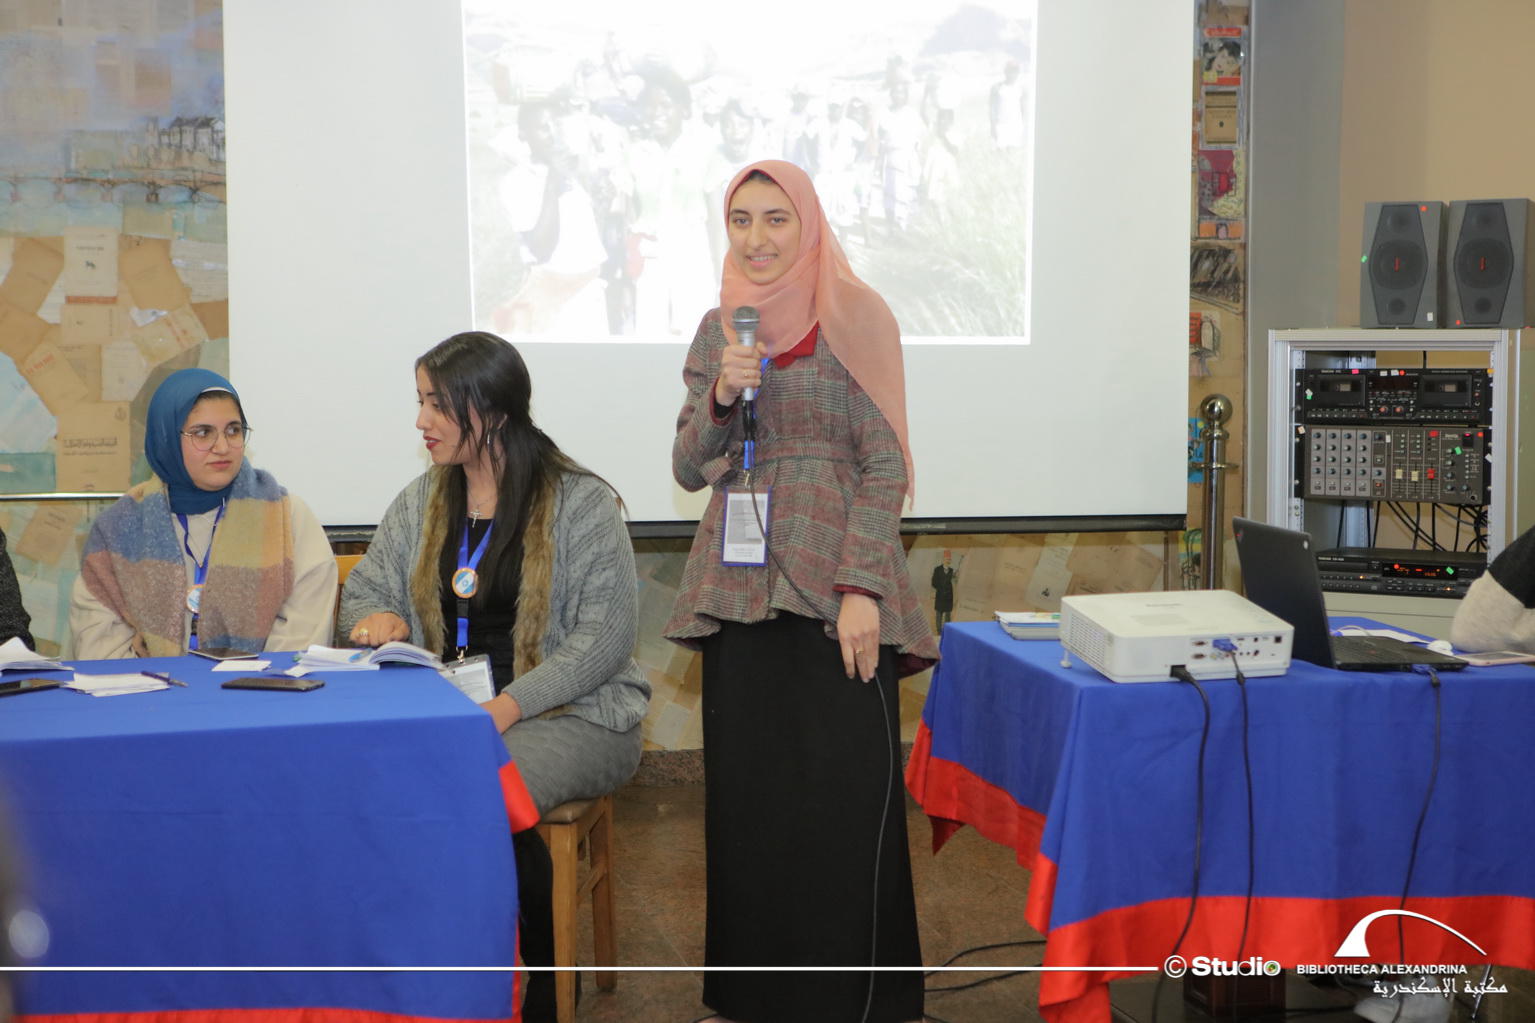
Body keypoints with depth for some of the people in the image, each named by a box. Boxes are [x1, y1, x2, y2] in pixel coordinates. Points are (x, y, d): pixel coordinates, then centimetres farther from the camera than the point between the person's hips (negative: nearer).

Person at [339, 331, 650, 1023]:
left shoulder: (581, 502, -3)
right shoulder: (420, 503, 16)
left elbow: (607, 635, -10)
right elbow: (363, 587, 22)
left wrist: (511, 705, -21)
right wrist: (376, 616, -5)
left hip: (569, 714, -4)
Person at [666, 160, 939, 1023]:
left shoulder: (856, 318, 0)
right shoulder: (720, 327, 13)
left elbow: (885, 466, -5)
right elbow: (690, 469, 12)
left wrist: (861, 590, -14)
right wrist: (721, 396, -7)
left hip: (836, 588, -4)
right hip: (741, 587, 4)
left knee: (844, 798, -7)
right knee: (747, 795, 6)